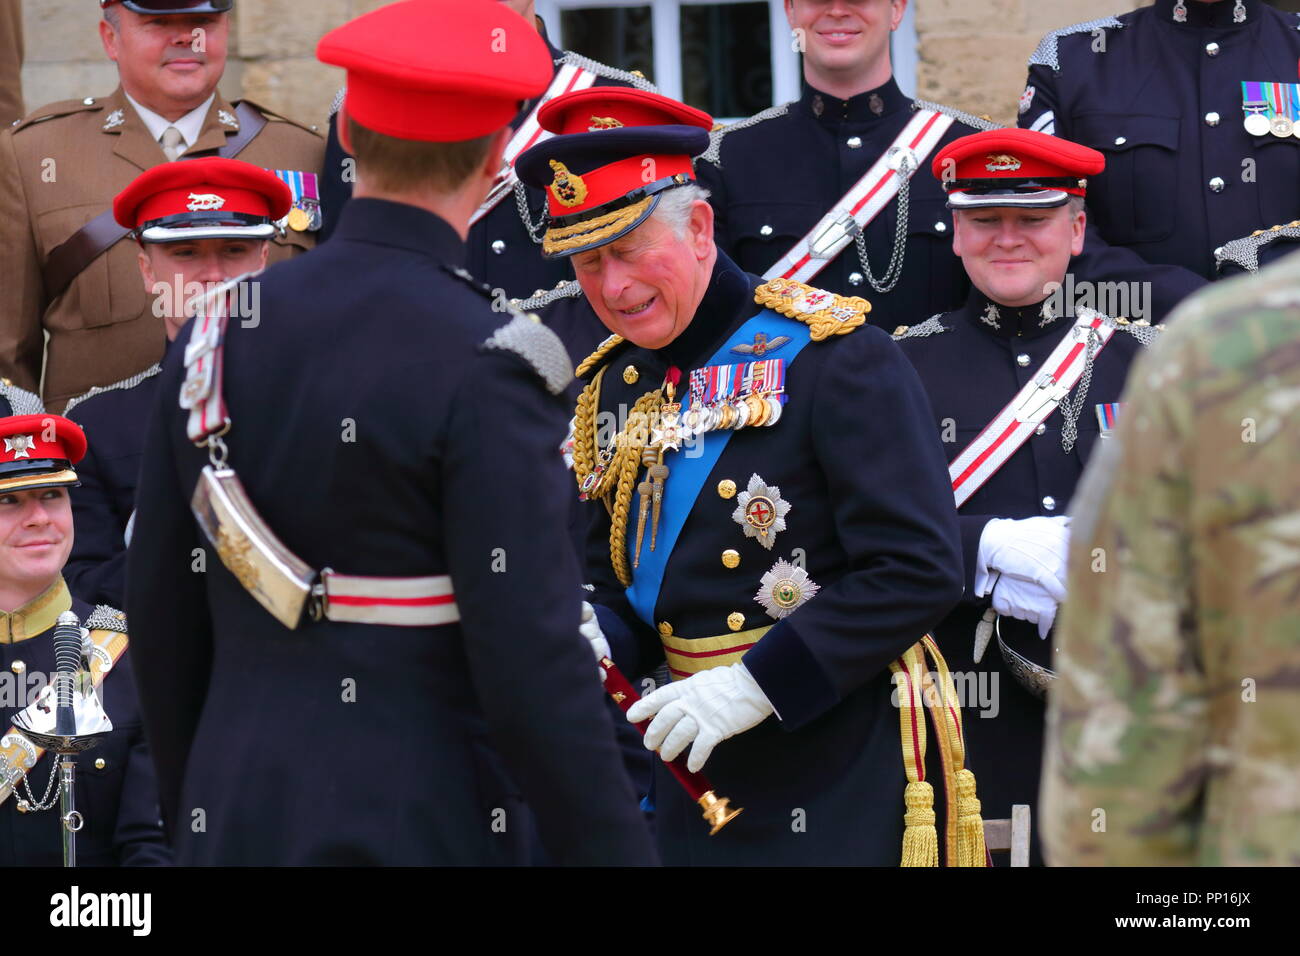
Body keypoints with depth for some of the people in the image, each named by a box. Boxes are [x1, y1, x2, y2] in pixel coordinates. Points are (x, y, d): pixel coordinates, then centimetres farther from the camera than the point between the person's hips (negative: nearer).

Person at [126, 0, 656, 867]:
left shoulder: (218, 334, 3)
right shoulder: (483, 370, -16)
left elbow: (162, 608, 10)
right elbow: (532, 664, -19)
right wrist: (615, 849, -11)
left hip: (237, 819, 6)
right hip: (419, 827, -6)